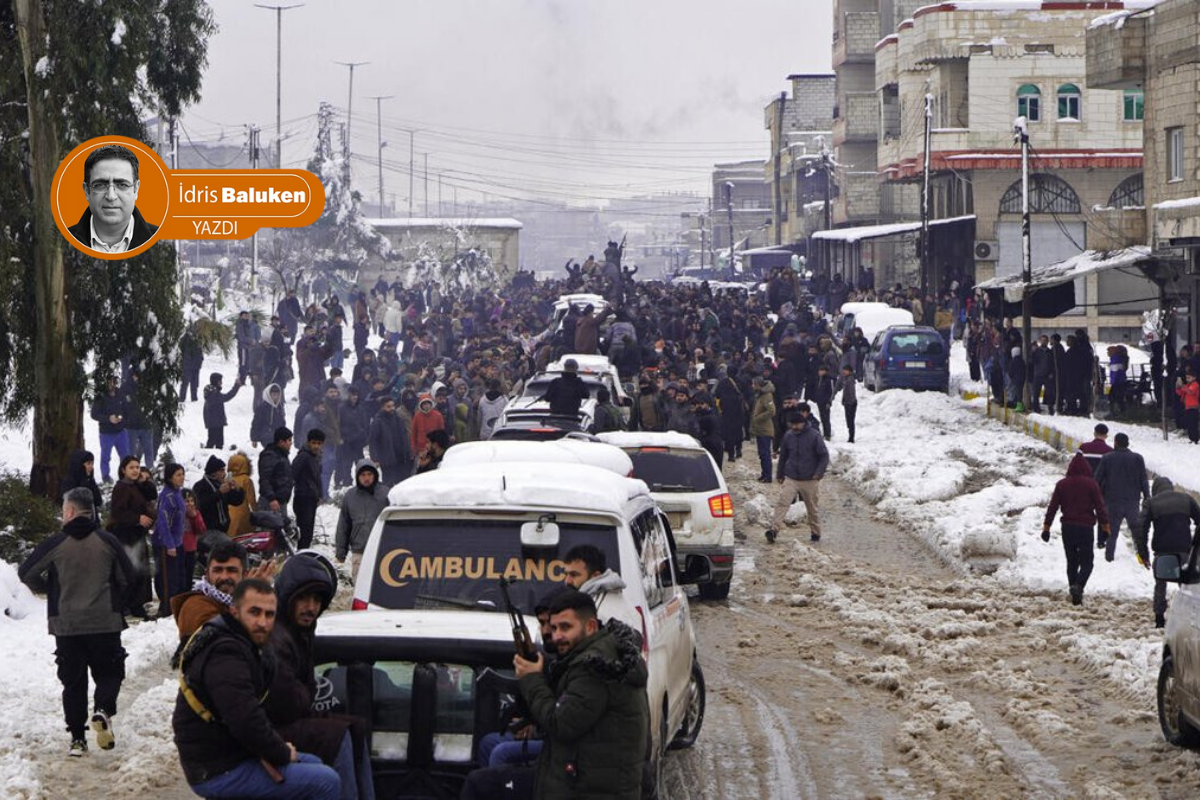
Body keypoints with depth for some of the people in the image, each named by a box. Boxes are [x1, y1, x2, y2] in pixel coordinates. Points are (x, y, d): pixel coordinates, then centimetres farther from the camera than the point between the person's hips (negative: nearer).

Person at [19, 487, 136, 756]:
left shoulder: (56, 544, -7)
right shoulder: (107, 541, -3)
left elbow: (27, 573, -2)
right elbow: (127, 578, 2)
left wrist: (49, 589, 17)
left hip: (66, 625, 0)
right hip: (105, 623, 0)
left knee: (73, 681, 8)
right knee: (108, 673, 12)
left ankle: (77, 737, 3)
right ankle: (103, 710, -16)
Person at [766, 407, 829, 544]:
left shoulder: (814, 436, -9)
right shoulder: (788, 436, 3)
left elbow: (824, 456, -5)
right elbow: (783, 456, 16)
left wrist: (819, 473, -15)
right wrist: (779, 474, 21)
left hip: (810, 480, -2)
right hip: (791, 478, 2)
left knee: (812, 508, 11)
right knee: (782, 503, -14)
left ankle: (815, 532, 27)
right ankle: (774, 529, -21)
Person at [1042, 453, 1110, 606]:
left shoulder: (1062, 484, 2)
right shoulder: (1091, 484, -6)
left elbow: (1052, 507, 4)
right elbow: (1100, 506, -5)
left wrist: (1046, 527, 9)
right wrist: (1105, 526, 2)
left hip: (1067, 528, 3)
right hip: (1085, 527, -3)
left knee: (1071, 561, 14)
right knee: (1086, 562, 2)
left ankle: (1073, 586, 11)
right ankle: (1078, 586, -23)